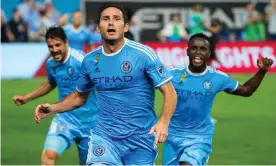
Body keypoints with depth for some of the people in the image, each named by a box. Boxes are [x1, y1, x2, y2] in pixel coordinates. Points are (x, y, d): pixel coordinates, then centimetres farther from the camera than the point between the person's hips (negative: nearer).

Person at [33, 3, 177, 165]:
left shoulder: (143, 54, -10)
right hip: (104, 136, 2)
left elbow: (169, 92, -10)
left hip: (141, 138, -2)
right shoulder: (90, 60, 3)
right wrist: (53, 108, 3)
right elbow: (79, 96, 20)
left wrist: (163, 123, -27)